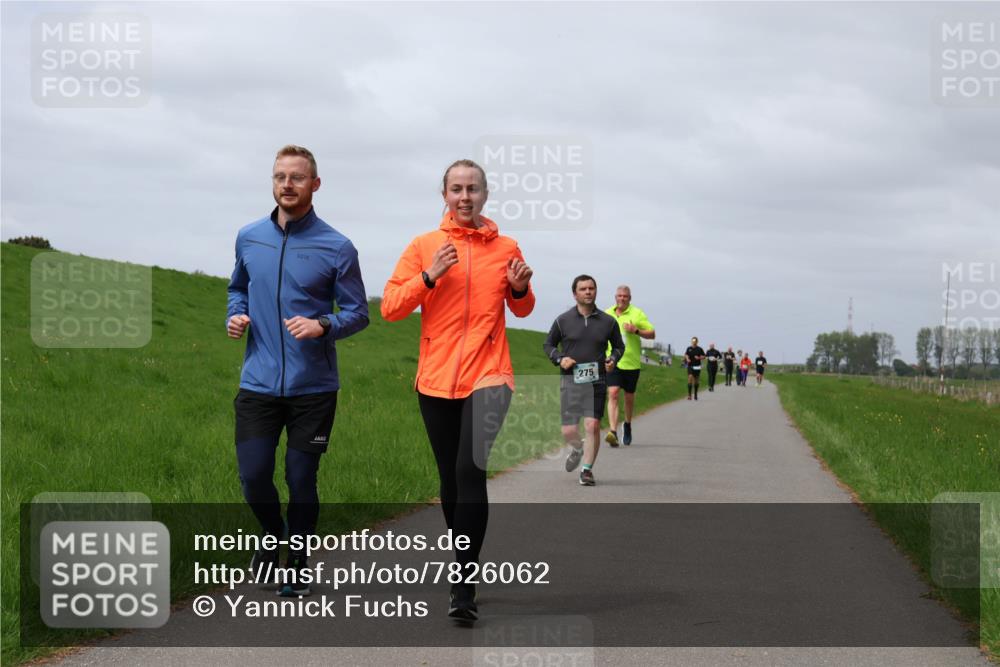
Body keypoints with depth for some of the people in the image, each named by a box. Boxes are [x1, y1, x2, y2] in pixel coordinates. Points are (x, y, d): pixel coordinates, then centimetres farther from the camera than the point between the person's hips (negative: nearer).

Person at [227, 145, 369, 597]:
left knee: (301, 480, 3)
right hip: (258, 383, 3)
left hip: (313, 387, -3)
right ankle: (272, 533, 31)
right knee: (253, 476, -2)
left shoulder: (337, 248, -6)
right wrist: (235, 315, 3)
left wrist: (323, 326, -20)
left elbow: (357, 313, -2)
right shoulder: (248, 238, 6)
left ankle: (298, 566, 23)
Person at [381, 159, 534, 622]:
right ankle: (465, 563, 29)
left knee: (470, 470, -18)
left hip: (488, 376, -2)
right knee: (450, 477, 11)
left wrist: (519, 289, -3)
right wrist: (429, 277, -15)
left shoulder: (506, 249, 7)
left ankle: (464, 588, -20)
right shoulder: (424, 247, 5)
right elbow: (389, 307, -1)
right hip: (436, 379, 2)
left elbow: (522, 310, 19)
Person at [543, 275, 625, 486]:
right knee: (569, 431, -1)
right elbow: (548, 345, 14)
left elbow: (619, 346, 20)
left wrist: (613, 359, -1)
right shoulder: (563, 321, 3)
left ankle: (587, 469, 1)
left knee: (593, 426, -13)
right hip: (570, 381, 0)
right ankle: (576, 450, 35)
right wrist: (559, 358, -5)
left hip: (596, 381, 0)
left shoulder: (608, 322, 6)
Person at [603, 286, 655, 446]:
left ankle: (627, 425, 39)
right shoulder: (607, 314, 8)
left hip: (631, 362, -1)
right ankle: (613, 432, -25)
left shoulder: (637, 313, -1)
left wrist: (636, 331, -18)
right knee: (613, 394, -16)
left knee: (629, 397, 12)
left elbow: (652, 334, -2)